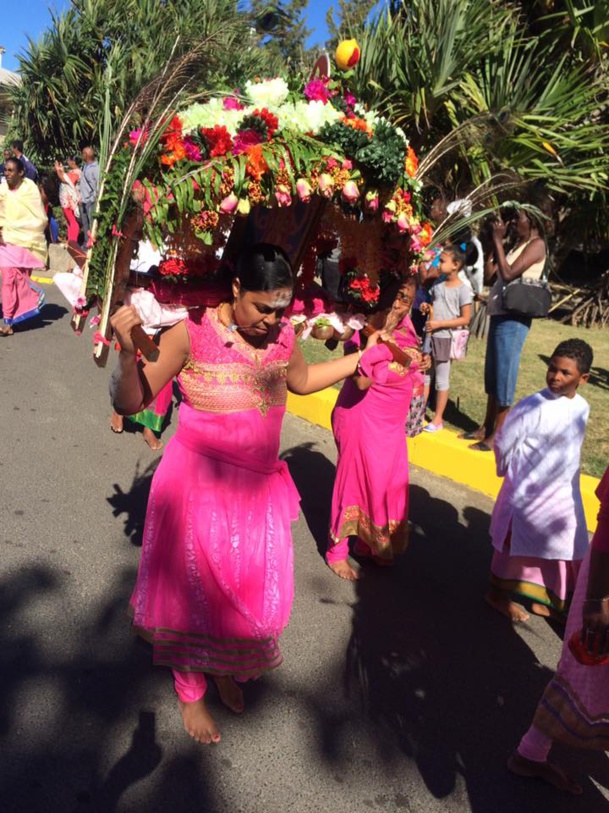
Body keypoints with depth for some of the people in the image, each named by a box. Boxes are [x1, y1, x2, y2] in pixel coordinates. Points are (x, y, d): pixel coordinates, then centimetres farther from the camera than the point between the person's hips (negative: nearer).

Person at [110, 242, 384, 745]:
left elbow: (301, 380, 18)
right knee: (194, 589, 13)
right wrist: (129, 351, -37)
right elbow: (130, 404, -18)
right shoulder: (192, 331, -19)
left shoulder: (283, 335, -4)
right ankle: (191, 691, 41)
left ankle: (229, 670, 48)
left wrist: (362, 356, 12)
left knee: (256, 589, 16)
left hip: (258, 486, 5)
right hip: (197, 483, -4)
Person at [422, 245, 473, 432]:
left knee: (442, 380, 3)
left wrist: (439, 324, -19)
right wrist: (426, 307, -2)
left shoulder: (463, 289, -11)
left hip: (445, 338, -6)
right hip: (429, 335, 6)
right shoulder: (438, 285, 7)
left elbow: (465, 319, -12)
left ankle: (438, 419, 13)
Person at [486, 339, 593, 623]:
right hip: (528, 493, -6)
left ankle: (542, 598, 37)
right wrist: (517, 474, 0)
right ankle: (498, 592, 30)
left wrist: (565, 480, 13)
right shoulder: (533, 406, -22)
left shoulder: (582, 408, -2)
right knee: (515, 544, 9)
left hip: (565, 494, 7)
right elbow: (503, 443, -14)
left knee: (561, 546, 17)